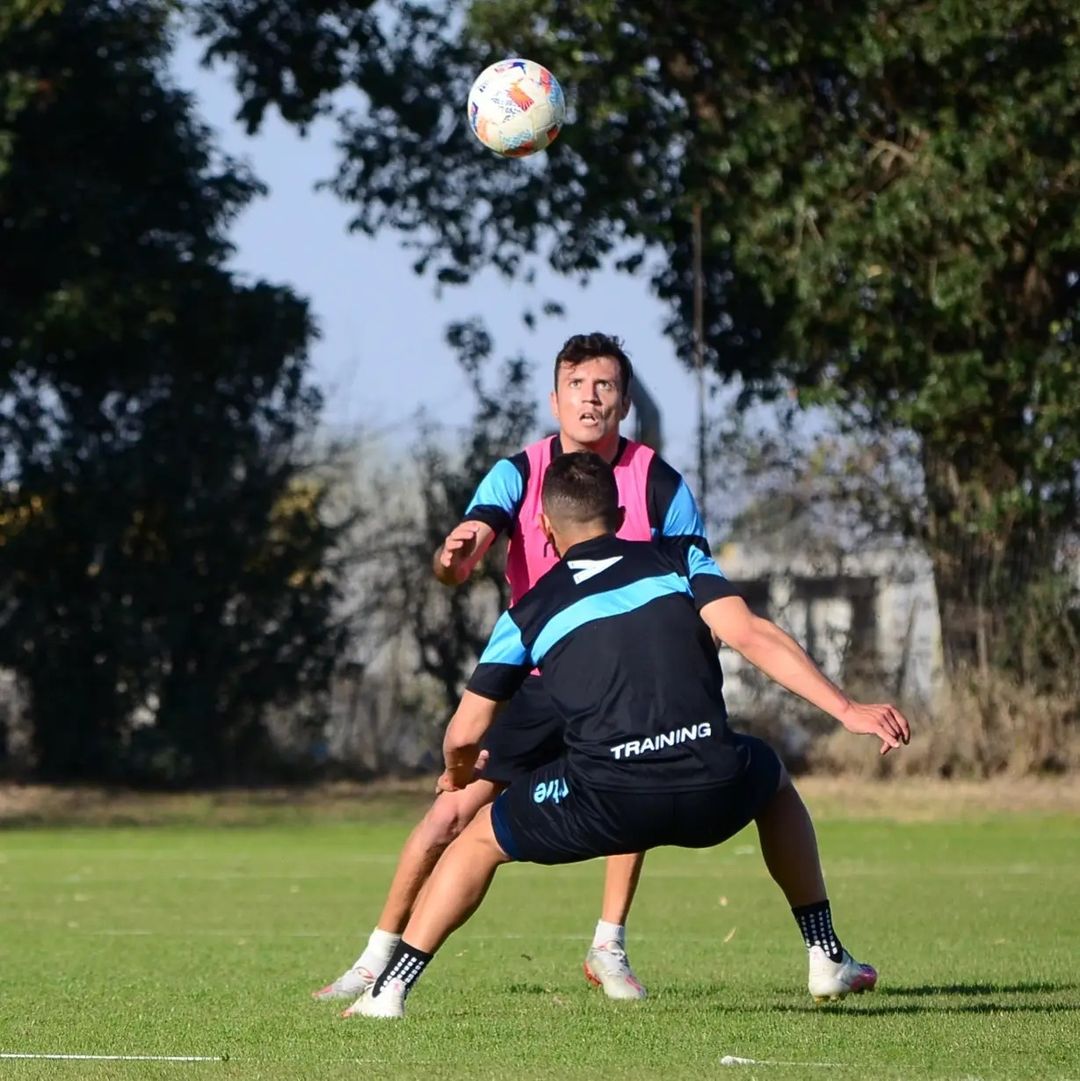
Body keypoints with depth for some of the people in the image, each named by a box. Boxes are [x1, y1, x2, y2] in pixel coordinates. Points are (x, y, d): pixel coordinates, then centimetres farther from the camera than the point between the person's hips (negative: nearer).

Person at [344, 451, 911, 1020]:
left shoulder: (529, 613, 18)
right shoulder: (678, 559, 16)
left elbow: (465, 732, 21)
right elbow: (750, 635, 0)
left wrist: (456, 773, 45)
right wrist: (847, 710, -2)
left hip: (605, 802, -1)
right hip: (712, 790, 1)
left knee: (480, 838, 25)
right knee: (773, 783, 37)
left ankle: (388, 990, 15)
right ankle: (827, 959, 35)